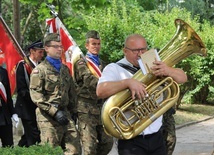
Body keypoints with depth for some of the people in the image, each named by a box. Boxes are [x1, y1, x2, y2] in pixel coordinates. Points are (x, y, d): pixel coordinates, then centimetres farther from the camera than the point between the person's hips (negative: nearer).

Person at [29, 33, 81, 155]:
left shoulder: (65, 69, 18)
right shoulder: (40, 70, -3)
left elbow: (71, 92, 25)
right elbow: (36, 95, -13)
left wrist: (71, 111, 15)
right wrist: (55, 112, -18)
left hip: (65, 114, 6)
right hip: (48, 117, -6)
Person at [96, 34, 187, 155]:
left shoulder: (153, 66, 13)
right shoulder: (114, 69, -1)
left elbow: (183, 78, 6)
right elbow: (101, 91, -18)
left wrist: (168, 71, -16)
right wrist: (128, 82, -30)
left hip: (156, 136, 5)